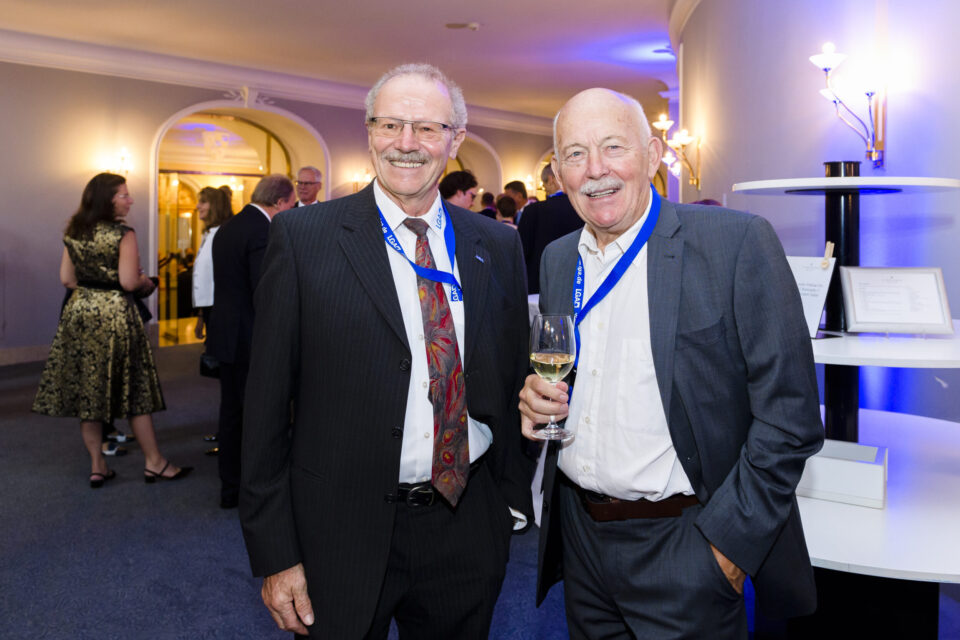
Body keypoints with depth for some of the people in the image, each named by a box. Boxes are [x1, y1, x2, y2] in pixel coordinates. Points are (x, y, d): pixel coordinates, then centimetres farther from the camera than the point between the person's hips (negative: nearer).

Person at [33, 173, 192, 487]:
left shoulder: (73, 233, 6)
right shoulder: (123, 234, -13)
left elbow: (66, 279, 8)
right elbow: (129, 282, -18)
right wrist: (145, 281, 2)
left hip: (79, 312, 6)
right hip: (115, 315, -6)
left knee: (87, 390, 9)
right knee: (135, 389, 3)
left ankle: (97, 466, 16)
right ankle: (153, 462, 11)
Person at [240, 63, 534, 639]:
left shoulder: (498, 246, 3)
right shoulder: (303, 237, -7)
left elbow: (511, 382, 8)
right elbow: (268, 402, -7)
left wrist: (513, 499, 7)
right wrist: (275, 554, -8)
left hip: (467, 529, 3)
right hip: (342, 536, -2)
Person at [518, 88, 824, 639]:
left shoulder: (739, 243, -13)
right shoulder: (557, 259, 5)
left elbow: (789, 417, -14)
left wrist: (727, 541, -16)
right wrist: (537, 397, -4)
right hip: (579, 536, 6)